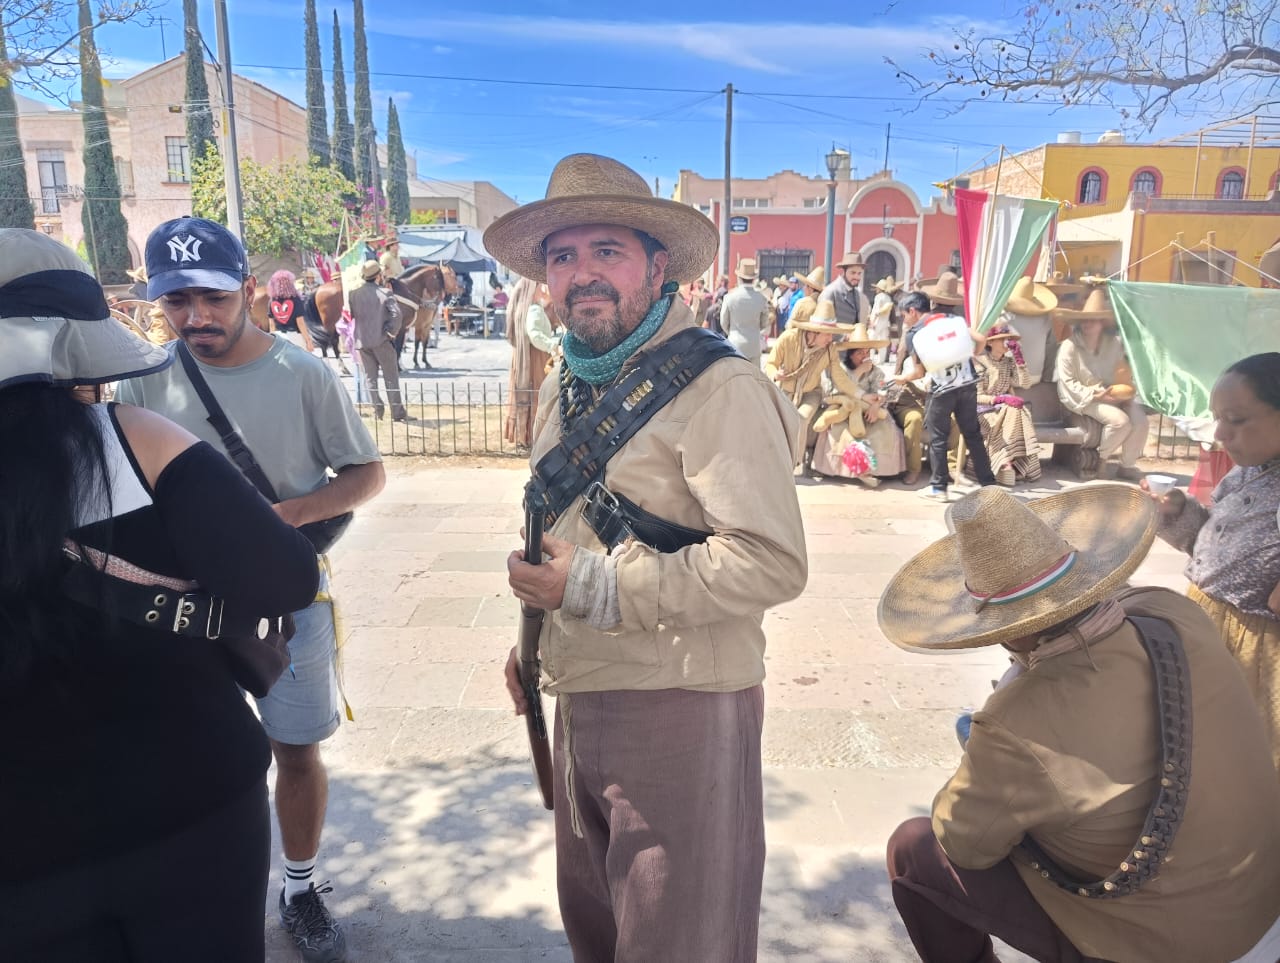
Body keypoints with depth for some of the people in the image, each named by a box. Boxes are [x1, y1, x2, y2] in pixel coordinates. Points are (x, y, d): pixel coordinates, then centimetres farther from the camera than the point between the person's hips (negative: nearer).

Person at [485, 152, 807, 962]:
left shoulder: (718, 388, -18)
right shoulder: (567, 390, 10)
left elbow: (772, 561, -27)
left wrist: (594, 588, -24)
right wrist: (535, 635, 13)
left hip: (679, 709, -8)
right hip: (580, 700, 8)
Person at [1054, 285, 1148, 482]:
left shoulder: (1114, 344, 6)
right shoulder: (1069, 346, -9)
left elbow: (1124, 373, 17)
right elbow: (1068, 384, -13)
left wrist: (1126, 391, -4)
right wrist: (1096, 395, -21)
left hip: (1113, 395, 5)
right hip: (1083, 398, -5)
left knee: (1140, 418, -18)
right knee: (1120, 420, -28)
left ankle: (1127, 465, 3)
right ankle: (1098, 458, 0)